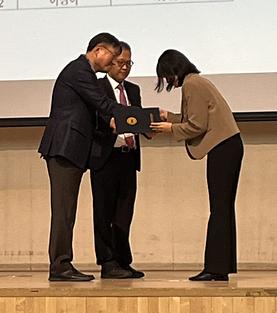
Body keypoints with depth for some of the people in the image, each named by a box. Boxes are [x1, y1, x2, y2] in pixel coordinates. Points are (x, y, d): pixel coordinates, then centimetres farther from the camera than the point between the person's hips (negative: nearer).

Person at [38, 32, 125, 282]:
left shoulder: (82, 71, 23)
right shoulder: (79, 70, -9)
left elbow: (99, 110, 20)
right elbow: (103, 103, -13)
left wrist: (113, 120, 2)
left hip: (70, 149, 10)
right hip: (65, 147, -10)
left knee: (66, 211, 8)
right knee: (63, 210, -10)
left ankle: (62, 265, 10)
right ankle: (60, 266, -10)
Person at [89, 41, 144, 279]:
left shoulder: (134, 90, 19)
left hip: (128, 158, 6)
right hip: (106, 157, -6)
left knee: (124, 212, 9)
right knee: (105, 212, -2)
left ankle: (123, 262, 13)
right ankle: (108, 263, 0)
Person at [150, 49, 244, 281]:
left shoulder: (191, 84, -11)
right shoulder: (196, 81, 19)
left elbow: (196, 125, -14)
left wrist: (171, 128, -2)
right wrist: (169, 116, 22)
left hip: (222, 149, -10)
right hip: (229, 146, 10)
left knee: (219, 208, -10)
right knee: (223, 208, 9)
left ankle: (216, 268, -9)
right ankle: (221, 267, 11)